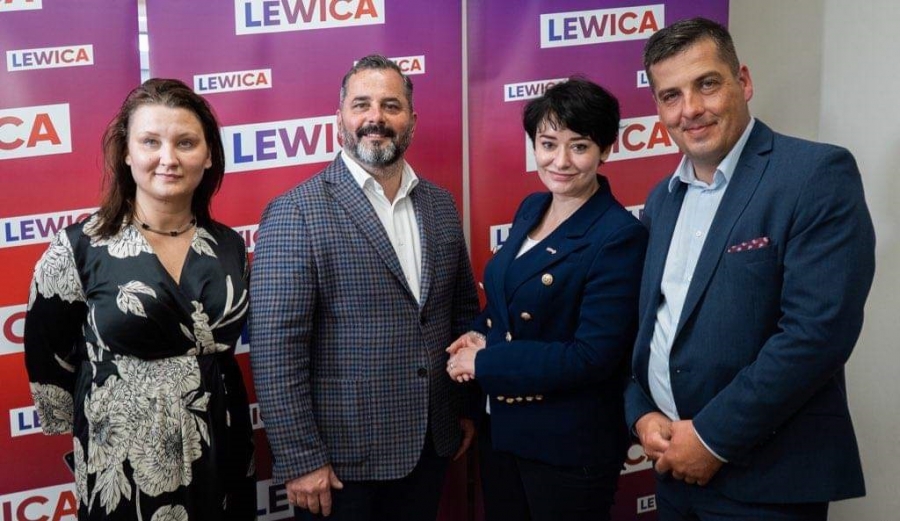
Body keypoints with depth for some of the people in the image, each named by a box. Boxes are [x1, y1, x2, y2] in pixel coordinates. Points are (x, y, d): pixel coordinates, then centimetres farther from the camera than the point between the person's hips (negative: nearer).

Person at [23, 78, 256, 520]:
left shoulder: (229, 247, 2)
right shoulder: (79, 248, -9)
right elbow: (48, 362, 0)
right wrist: (92, 435, 8)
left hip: (223, 461, 4)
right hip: (125, 470, -3)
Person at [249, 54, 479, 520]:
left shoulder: (440, 205, 7)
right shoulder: (297, 213, -12)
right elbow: (276, 348, -16)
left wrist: (468, 407, 14)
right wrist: (300, 460, -17)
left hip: (429, 446, 5)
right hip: (342, 457, -5)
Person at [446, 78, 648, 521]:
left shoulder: (620, 236, -18)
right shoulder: (531, 208, 5)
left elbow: (592, 356, -22)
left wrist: (483, 362, -18)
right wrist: (480, 338, -4)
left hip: (570, 447, -7)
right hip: (500, 429, 7)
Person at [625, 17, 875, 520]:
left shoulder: (818, 174, -13)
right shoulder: (663, 198, 10)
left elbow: (820, 329, -21)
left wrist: (713, 438, -18)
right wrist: (642, 414, -3)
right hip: (677, 469, 7)